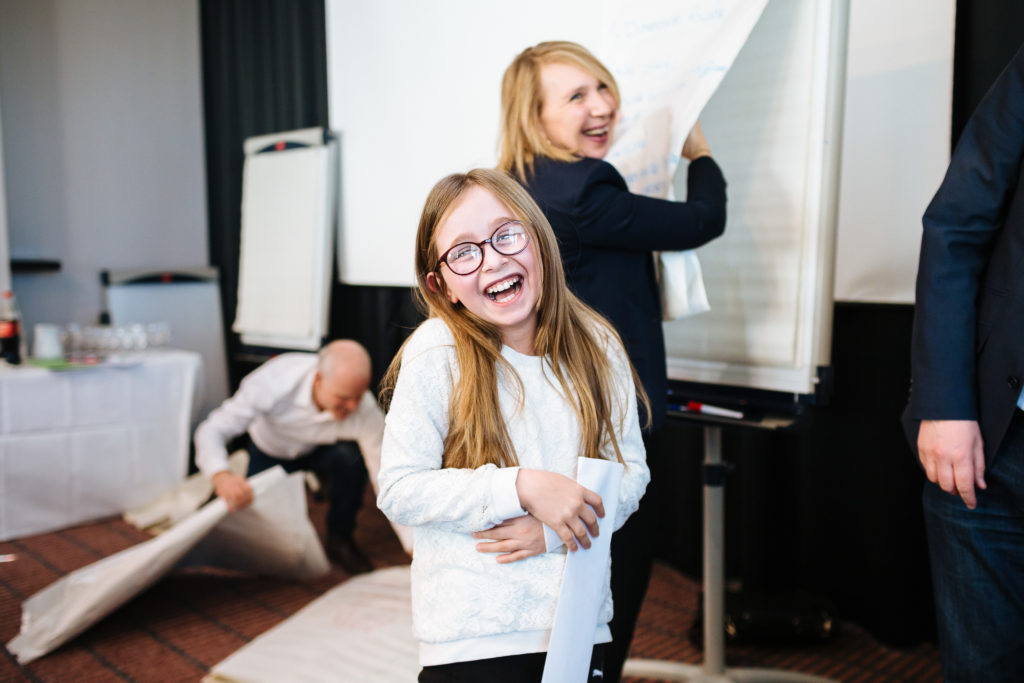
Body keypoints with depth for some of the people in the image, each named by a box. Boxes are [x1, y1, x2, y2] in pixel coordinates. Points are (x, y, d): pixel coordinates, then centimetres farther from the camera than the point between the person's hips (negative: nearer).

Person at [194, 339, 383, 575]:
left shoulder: (363, 408, -35)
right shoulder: (274, 380, -40)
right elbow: (211, 431, -37)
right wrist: (221, 476, -59)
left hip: (320, 450, 0)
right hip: (269, 450, 0)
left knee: (350, 458, -33)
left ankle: (339, 540, -8)